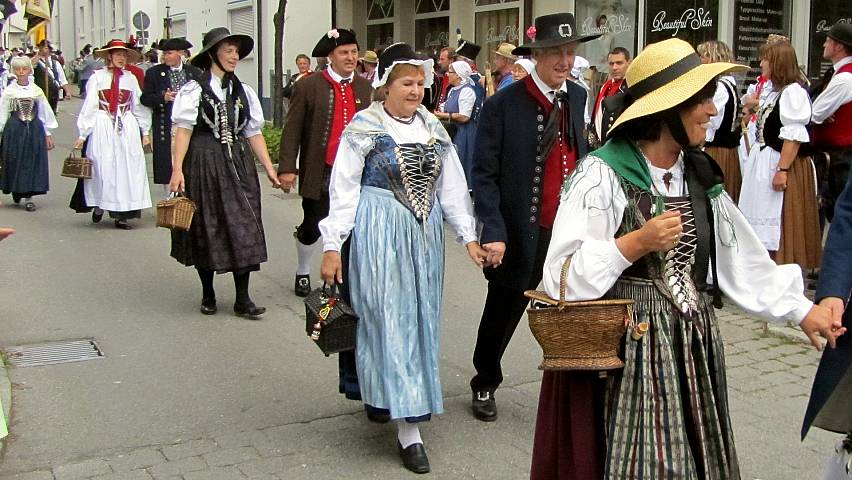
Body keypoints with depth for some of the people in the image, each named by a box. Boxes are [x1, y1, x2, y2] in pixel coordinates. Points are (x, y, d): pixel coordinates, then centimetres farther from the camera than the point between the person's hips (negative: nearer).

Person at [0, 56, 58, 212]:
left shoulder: (37, 90, 4)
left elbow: (44, 113, 9)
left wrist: (48, 134, 8)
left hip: (34, 130, 1)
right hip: (14, 129, -1)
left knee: (33, 162, 0)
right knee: (15, 161, 3)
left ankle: (28, 197, 6)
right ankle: (16, 191, 24)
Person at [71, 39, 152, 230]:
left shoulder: (131, 79, 10)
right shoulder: (97, 77, 1)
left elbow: (139, 106, 14)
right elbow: (89, 107, 0)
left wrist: (144, 131, 12)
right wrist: (82, 134, -3)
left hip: (128, 129, 3)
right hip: (103, 128, -3)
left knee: (128, 169, -1)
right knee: (103, 167, -3)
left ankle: (121, 214, 3)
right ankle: (98, 206, 17)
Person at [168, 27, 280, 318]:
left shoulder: (243, 91, 11)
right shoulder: (195, 89, -3)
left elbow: (254, 132, 11)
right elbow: (183, 130, -8)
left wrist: (269, 169, 6)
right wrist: (177, 168, -17)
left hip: (238, 165, 4)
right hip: (204, 164, -4)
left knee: (244, 227, -2)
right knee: (205, 227, 5)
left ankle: (243, 299, 2)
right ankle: (208, 294, 20)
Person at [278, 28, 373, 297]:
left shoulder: (365, 89, 8)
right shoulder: (308, 86, -4)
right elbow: (292, 131, -6)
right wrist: (287, 168, -11)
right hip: (320, 172, -3)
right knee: (312, 227, 6)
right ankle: (303, 273, 29)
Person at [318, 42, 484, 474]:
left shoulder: (432, 127, 9)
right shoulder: (364, 127, -6)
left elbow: (452, 185, 11)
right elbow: (343, 190, -6)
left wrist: (469, 236, 7)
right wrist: (332, 246, -10)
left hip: (425, 234, 6)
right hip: (379, 233, -5)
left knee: (420, 317, 11)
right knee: (390, 319, -4)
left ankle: (398, 399, 31)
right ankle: (408, 429, 0)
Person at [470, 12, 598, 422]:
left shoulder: (577, 97, 6)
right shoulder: (503, 105, -11)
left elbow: (580, 158, 14)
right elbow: (484, 174, -11)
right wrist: (493, 232, -19)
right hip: (522, 234, -3)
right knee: (502, 314, 15)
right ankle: (484, 385, 39)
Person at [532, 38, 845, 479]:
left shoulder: (700, 176, 9)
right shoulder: (602, 174, -13)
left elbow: (741, 259, 13)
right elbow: (561, 278, -17)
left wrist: (801, 309, 9)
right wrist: (637, 243, -22)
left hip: (691, 350, 7)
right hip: (623, 355, -6)